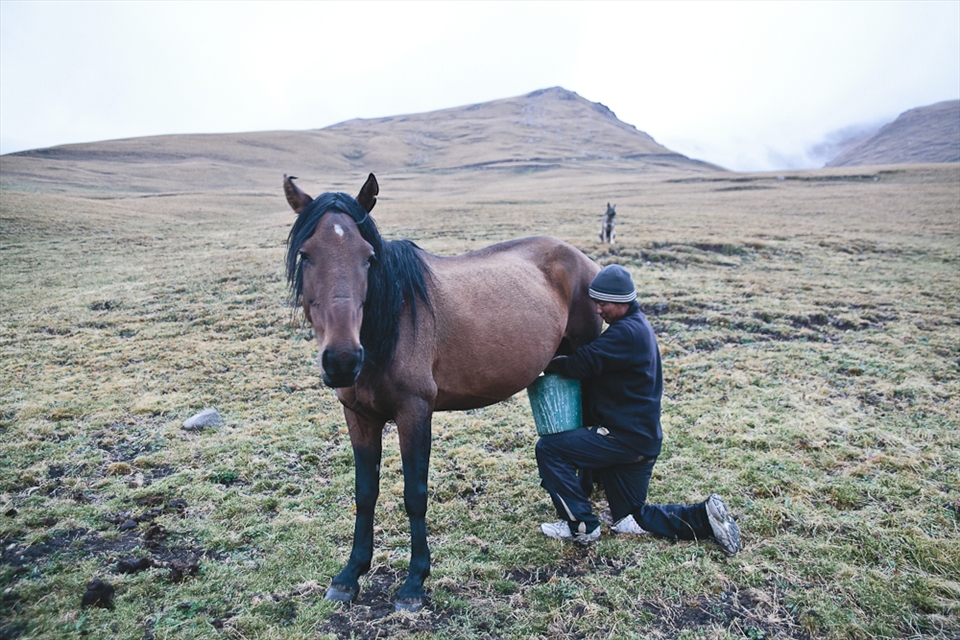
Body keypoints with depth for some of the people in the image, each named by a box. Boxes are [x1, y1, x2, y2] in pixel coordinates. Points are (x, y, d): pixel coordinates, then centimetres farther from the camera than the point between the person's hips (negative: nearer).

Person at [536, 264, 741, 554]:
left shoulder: (627, 332, -19)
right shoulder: (637, 326, 14)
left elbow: (583, 364, -28)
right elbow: (596, 365, 11)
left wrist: (548, 364, -11)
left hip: (625, 438, -10)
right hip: (640, 440, 10)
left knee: (549, 448, -8)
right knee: (631, 518, 21)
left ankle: (582, 526, -1)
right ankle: (705, 516, 14)